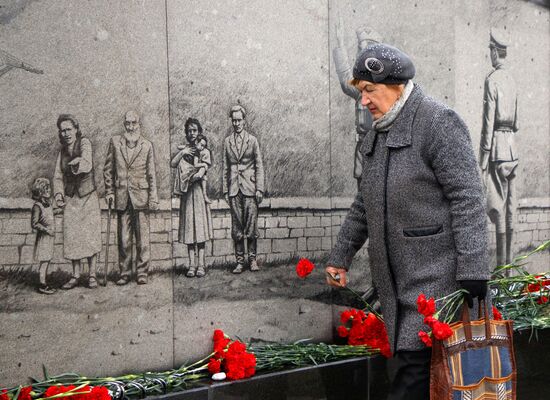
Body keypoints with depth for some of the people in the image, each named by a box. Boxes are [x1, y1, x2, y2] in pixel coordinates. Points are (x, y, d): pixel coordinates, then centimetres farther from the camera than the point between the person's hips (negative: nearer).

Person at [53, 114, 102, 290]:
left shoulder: (84, 143, -6)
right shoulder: (63, 150, 9)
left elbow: (87, 164, -24)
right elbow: (58, 176, 10)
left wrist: (80, 163, -45)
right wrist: (58, 193, -6)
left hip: (88, 197, -4)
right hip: (70, 199, 4)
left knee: (90, 237, -5)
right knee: (71, 237, 1)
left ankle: (92, 275, 4)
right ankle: (75, 275, 9)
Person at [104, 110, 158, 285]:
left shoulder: (147, 145, 7)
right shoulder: (115, 142, 8)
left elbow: (151, 174, 6)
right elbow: (108, 169, 11)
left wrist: (153, 197, 0)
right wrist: (109, 191, 3)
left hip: (140, 197, -1)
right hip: (121, 197, 1)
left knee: (142, 237, -1)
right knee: (123, 238, 4)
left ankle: (142, 272, 7)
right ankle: (124, 272, 13)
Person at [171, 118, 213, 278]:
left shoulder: (204, 151, 3)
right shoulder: (183, 149, 13)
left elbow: (201, 173, -9)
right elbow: (173, 164, -3)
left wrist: (188, 178, -4)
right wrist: (182, 153, -10)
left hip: (198, 190, -3)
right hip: (186, 193, 3)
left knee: (200, 225, -5)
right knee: (188, 227, 0)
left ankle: (201, 265, -5)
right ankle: (192, 265, 1)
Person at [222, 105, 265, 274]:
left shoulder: (252, 140, 3)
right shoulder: (227, 141, 10)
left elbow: (259, 166, 2)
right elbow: (225, 167, 11)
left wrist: (259, 189, -4)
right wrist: (225, 190, 6)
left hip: (250, 187, -2)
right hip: (234, 188, 2)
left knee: (251, 223, -2)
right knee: (237, 225, 2)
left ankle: (252, 259, 8)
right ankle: (239, 261, 7)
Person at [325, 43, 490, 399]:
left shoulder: (439, 123, -9)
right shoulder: (378, 133, 18)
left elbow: (467, 200, -15)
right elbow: (365, 203, 27)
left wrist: (473, 276, -19)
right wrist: (341, 256, 26)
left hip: (436, 275, -8)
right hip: (396, 278, 8)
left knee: (417, 362, -10)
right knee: (411, 359, 8)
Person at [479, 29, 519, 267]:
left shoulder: (492, 80, -11)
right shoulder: (511, 80, 13)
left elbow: (488, 121, -14)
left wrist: (484, 155, -12)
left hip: (497, 144, -8)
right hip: (512, 145, 8)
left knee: (498, 206, -6)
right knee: (510, 205, 10)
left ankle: (502, 267, -4)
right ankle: (509, 263, 16)